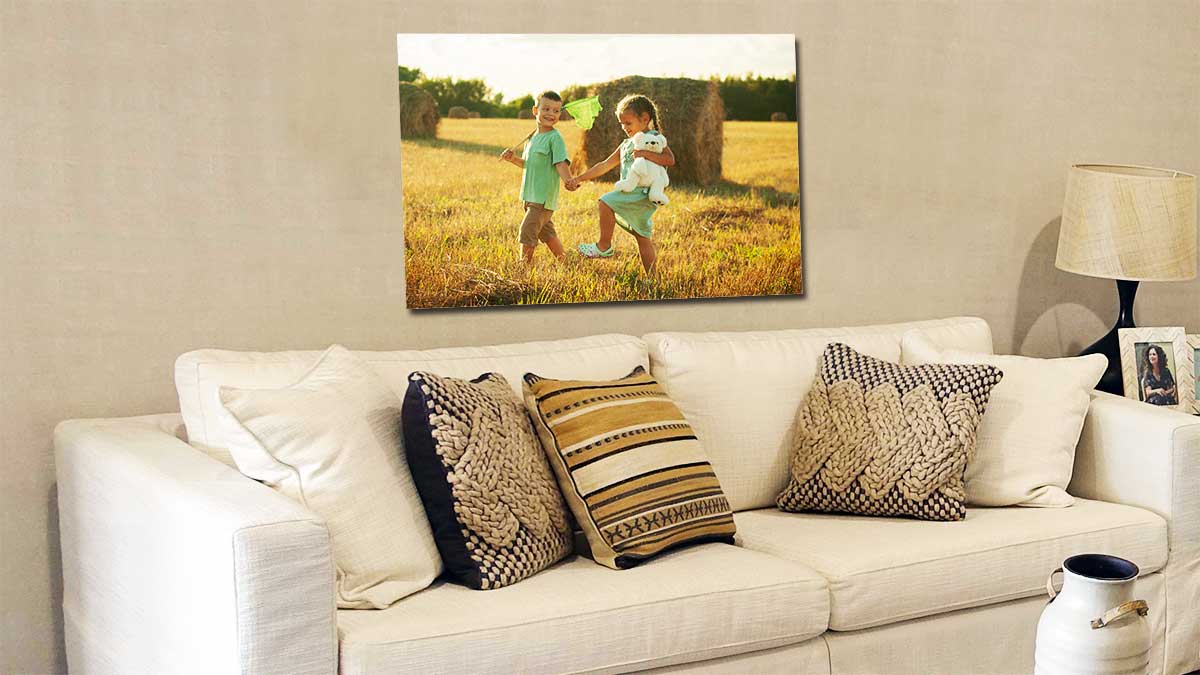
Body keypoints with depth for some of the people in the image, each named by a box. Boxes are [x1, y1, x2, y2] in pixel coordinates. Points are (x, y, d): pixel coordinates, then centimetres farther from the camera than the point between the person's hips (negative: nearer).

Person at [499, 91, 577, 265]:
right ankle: (563, 261, 30)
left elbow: (561, 163, -22)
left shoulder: (555, 137, -12)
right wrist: (514, 159, 6)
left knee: (527, 231, -10)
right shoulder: (532, 137, 13)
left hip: (544, 197, -8)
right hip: (531, 196, 8)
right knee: (546, 233, 17)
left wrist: (568, 180, -40)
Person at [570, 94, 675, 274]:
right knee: (643, 239, 10)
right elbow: (605, 166, 21)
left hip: (644, 192, -9)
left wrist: (645, 154, -25)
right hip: (631, 194, 9)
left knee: (605, 202, -20)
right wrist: (580, 178, 17)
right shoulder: (626, 144, 20)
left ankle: (604, 246, -10)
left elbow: (670, 159, -17)